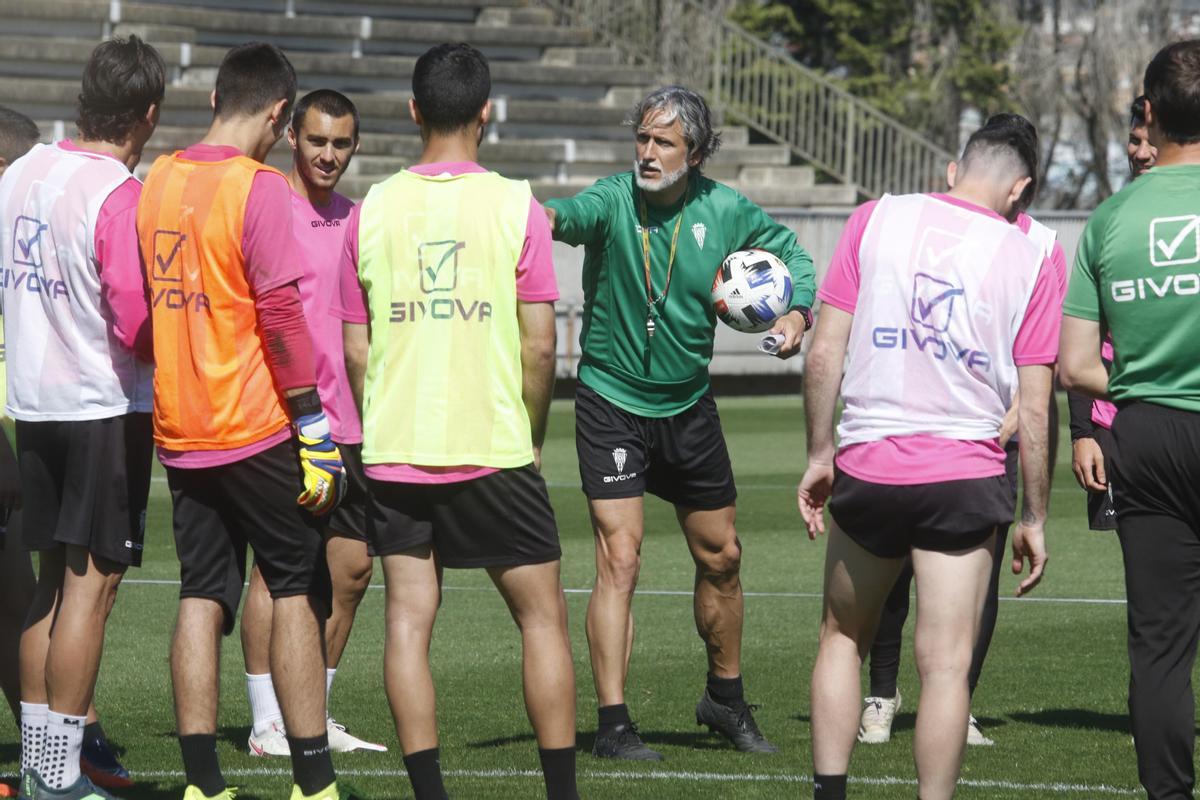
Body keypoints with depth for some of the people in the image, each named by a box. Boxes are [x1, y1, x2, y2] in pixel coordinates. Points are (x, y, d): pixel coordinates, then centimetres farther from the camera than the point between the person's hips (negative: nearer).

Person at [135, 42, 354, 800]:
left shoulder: (157, 182, 7)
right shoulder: (259, 186, -12)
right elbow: (282, 314, -16)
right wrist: (316, 430, -13)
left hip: (180, 433, 6)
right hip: (255, 427, -6)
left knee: (201, 595, 7)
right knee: (297, 593, 3)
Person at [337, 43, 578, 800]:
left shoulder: (371, 211, 2)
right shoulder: (515, 207, -5)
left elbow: (356, 349, 4)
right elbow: (539, 347, -6)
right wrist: (533, 438, 8)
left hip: (394, 453, 2)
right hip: (493, 447, -2)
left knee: (408, 619, 4)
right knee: (543, 616, 8)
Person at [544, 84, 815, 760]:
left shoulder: (723, 210, -5)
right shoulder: (614, 201, -16)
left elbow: (790, 250, 13)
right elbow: (573, 216, -40)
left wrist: (798, 310, -5)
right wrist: (544, 216, -63)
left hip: (688, 407, 4)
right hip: (612, 402, -4)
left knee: (722, 558, 14)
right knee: (620, 558, -14)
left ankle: (726, 700, 35)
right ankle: (614, 725, -10)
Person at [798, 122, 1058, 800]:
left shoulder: (875, 219, 1)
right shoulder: (1031, 261, 1)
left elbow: (825, 352, -1)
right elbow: (1034, 409, 0)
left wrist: (820, 453, 8)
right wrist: (1034, 519, 7)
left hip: (867, 468, 1)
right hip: (966, 475, -1)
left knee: (843, 637, 18)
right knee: (946, 664, 1)